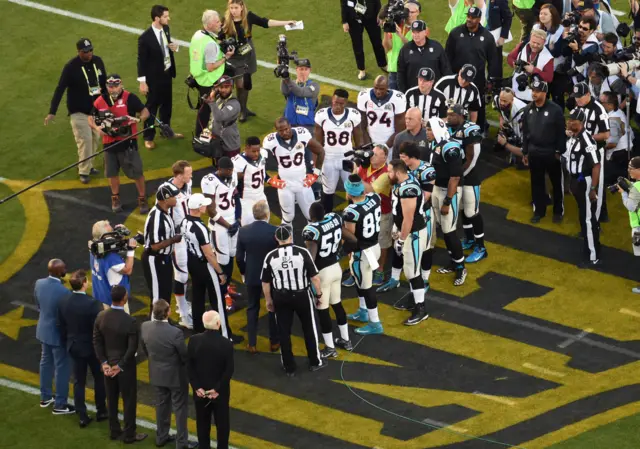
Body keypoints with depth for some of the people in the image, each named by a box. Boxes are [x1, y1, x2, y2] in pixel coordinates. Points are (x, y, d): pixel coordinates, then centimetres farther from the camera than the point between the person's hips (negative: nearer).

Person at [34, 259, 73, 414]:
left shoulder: (39, 283, -10)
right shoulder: (63, 292, -30)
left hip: (43, 330, 7)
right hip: (58, 333, -7)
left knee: (46, 362, 24)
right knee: (61, 368, 8)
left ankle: (45, 397, 38)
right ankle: (60, 404, 19)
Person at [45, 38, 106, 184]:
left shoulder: (98, 61, -3)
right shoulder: (71, 67, -18)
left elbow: (104, 83, 11)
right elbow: (60, 89, -19)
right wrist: (52, 112, -25)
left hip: (96, 109, 5)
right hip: (79, 111, -5)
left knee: (95, 139, 9)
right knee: (85, 140, -8)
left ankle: (87, 165, 26)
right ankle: (84, 171, 5)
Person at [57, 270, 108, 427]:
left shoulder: (63, 302, -10)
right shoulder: (93, 304, -26)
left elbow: (61, 327, 1)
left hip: (74, 346, 4)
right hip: (92, 347, -4)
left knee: (79, 381, 13)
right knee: (99, 378, 18)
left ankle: (82, 416, 16)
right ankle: (101, 411, 30)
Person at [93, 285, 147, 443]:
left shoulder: (101, 316, -9)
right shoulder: (130, 321, -26)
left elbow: (96, 341, -3)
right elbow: (132, 348, -22)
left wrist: (104, 362, -1)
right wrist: (121, 366, -12)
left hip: (108, 364, 5)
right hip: (125, 366, -5)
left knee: (111, 399, 18)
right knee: (129, 400, 10)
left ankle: (114, 431, 31)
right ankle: (129, 434, 20)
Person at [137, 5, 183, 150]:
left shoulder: (166, 29, -4)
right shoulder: (145, 37, -24)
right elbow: (141, 60, -18)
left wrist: (175, 47, -10)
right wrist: (142, 82, -15)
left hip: (167, 73, 7)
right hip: (154, 77, -7)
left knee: (167, 104, 21)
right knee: (152, 106, 7)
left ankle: (166, 131, 41)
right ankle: (148, 137, 22)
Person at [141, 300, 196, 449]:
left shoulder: (145, 327, -15)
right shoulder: (175, 333, -32)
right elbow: (185, 356, -18)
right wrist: (187, 368, 4)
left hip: (157, 374, 5)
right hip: (175, 375, -5)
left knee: (161, 405, 23)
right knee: (180, 408, 11)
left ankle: (161, 437, 36)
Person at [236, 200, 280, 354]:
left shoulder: (244, 231, -12)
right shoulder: (275, 232, -19)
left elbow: (239, 257, -5)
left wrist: (243, 272, 12)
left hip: (251, 276, 2)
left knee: (252, 309, 15)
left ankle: (252, 344, 18)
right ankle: (274, 342, 26)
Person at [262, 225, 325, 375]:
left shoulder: (270, 256, -8)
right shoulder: (302, 252, -14)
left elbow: (265, 282, 1)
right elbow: (314, 276, -10)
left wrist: (268, 300, 15)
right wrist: (319, 293, 5)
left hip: (281, 297, 1)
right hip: (301, 295, -1)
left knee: (284, 332, 11)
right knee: (309, 329, 17)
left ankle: (289, 367, 18)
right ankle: (315, 362, 28)